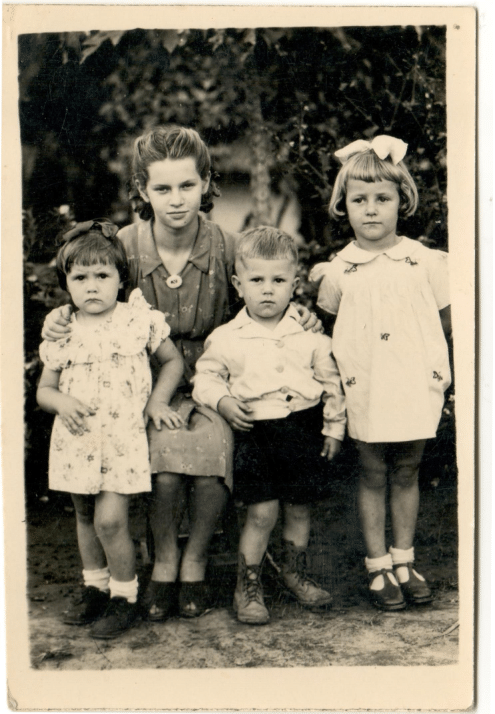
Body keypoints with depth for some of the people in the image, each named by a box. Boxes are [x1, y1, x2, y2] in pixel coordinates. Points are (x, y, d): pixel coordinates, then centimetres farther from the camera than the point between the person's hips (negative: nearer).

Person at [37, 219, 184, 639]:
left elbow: (173, 360, 9)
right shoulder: (62, 332, 1)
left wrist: (157, 400, -4)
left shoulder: (140, 319, -4)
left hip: (124, 436, -3)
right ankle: (95, 586, 36)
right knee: (85, 515, 15)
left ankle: (124, 596, 9)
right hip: (77, 438, 3)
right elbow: (44, 389, 8)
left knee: (110, 519, -10)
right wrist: (61, 402, -14)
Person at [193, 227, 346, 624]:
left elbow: (331, 381, 10)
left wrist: (334, 427, 10)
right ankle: (248, 587, 12)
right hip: (254, 432, -2)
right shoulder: (226, 338, -2)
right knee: (262, 512, -6)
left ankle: (296, 574, 35)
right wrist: (223, 402, -13)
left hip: (303, 428, 2)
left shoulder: (310, 332, 2)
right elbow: (206, 377, 6)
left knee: (299, 508, 13)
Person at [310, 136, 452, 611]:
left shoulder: (424, 261, 2)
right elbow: (323, 327, 8)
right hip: (364, 390, -1)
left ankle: (403, 561, 26)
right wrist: (318, 287, -5)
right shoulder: (339, 270, 0)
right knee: (372, 474, 8)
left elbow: (447, 318, 8)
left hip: (415, 388, 1)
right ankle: (378, 566, 20)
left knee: (406, 472, 12)